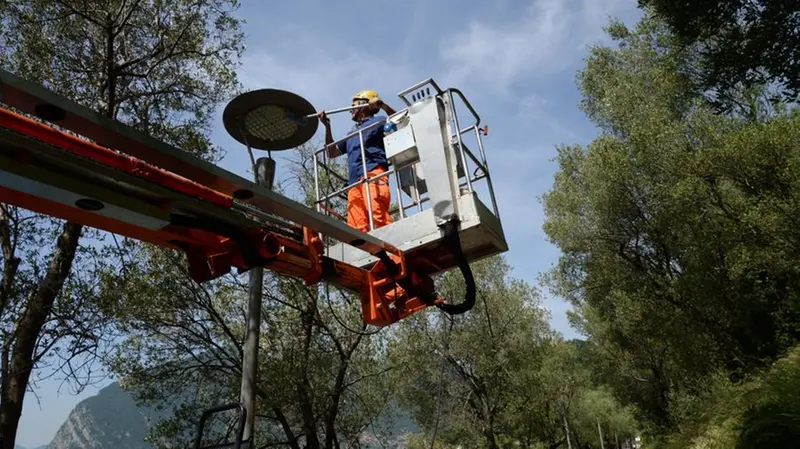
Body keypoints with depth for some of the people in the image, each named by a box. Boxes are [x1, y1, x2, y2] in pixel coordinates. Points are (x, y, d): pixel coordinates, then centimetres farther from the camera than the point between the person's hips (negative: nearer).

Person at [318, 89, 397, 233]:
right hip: (354, 182, 7)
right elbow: (332, 152, 40)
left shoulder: (378, 121, 18)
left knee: (378, 216, -29)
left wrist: (383, 106, -11)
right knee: (356, 228, -12)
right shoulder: (351, 133, 39)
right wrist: (327, 126, 34)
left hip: (373, 175, -7)